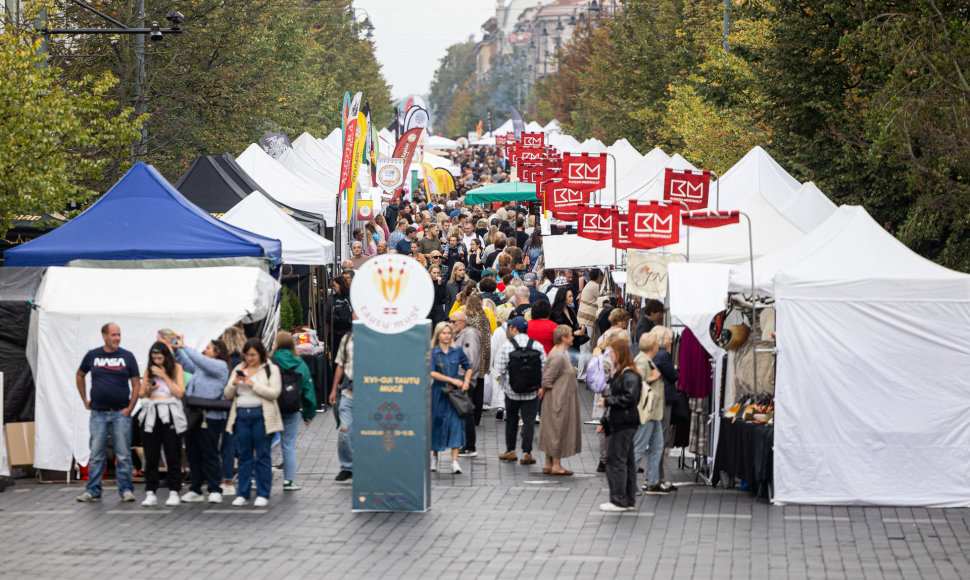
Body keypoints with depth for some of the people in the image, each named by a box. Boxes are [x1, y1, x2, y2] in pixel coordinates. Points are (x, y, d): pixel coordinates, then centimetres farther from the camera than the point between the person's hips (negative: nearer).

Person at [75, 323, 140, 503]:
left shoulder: (127, 356, 2)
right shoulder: (92, 355, 5)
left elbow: (136, 384, 3)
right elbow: (80, 376, 20)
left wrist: (130, 407, -6)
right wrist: (85, 400, 13)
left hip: (121, 414, -1)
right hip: (98, 413, 1)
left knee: (123, 455, 0)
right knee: (96, 455, 3)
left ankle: (126, 490, 6)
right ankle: (93, 491, 7)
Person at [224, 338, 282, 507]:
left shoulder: (271, 369, 4)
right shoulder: (238, 369, 16)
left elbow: (274, 392, -9)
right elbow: (227, 395, 13)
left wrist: (253, 384, -14)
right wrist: (234, 383, -7)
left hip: (261, 415, -4)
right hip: (241, 415, 4)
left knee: (262, 455, -2)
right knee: (243, 455, 5)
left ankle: (263, 495, 2)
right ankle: (242, 494, 9)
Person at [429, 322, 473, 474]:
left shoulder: (457, 351, 5)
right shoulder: (432, 353, -2)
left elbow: (468, 367, 17)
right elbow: (432, 373, -13)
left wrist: (466, 381, 0)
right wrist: (452, 380, -17)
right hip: (439, 393, -1)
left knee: (456, 422, -7)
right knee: (437, 422, 6)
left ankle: (454, 462, -11)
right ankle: (434, 456, 26)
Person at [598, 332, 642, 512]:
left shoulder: (629, 375, -15)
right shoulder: (619, 373, 17)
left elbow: (629, 398, -24)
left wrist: (607, 401, -15)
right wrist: (605, 422, 24)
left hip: (624, 424, -10)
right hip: (619, 423, 10)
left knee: (616, 460, -8)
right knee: (626, 461, 12)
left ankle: (619, 500, -4)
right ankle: (629, 500, 17)